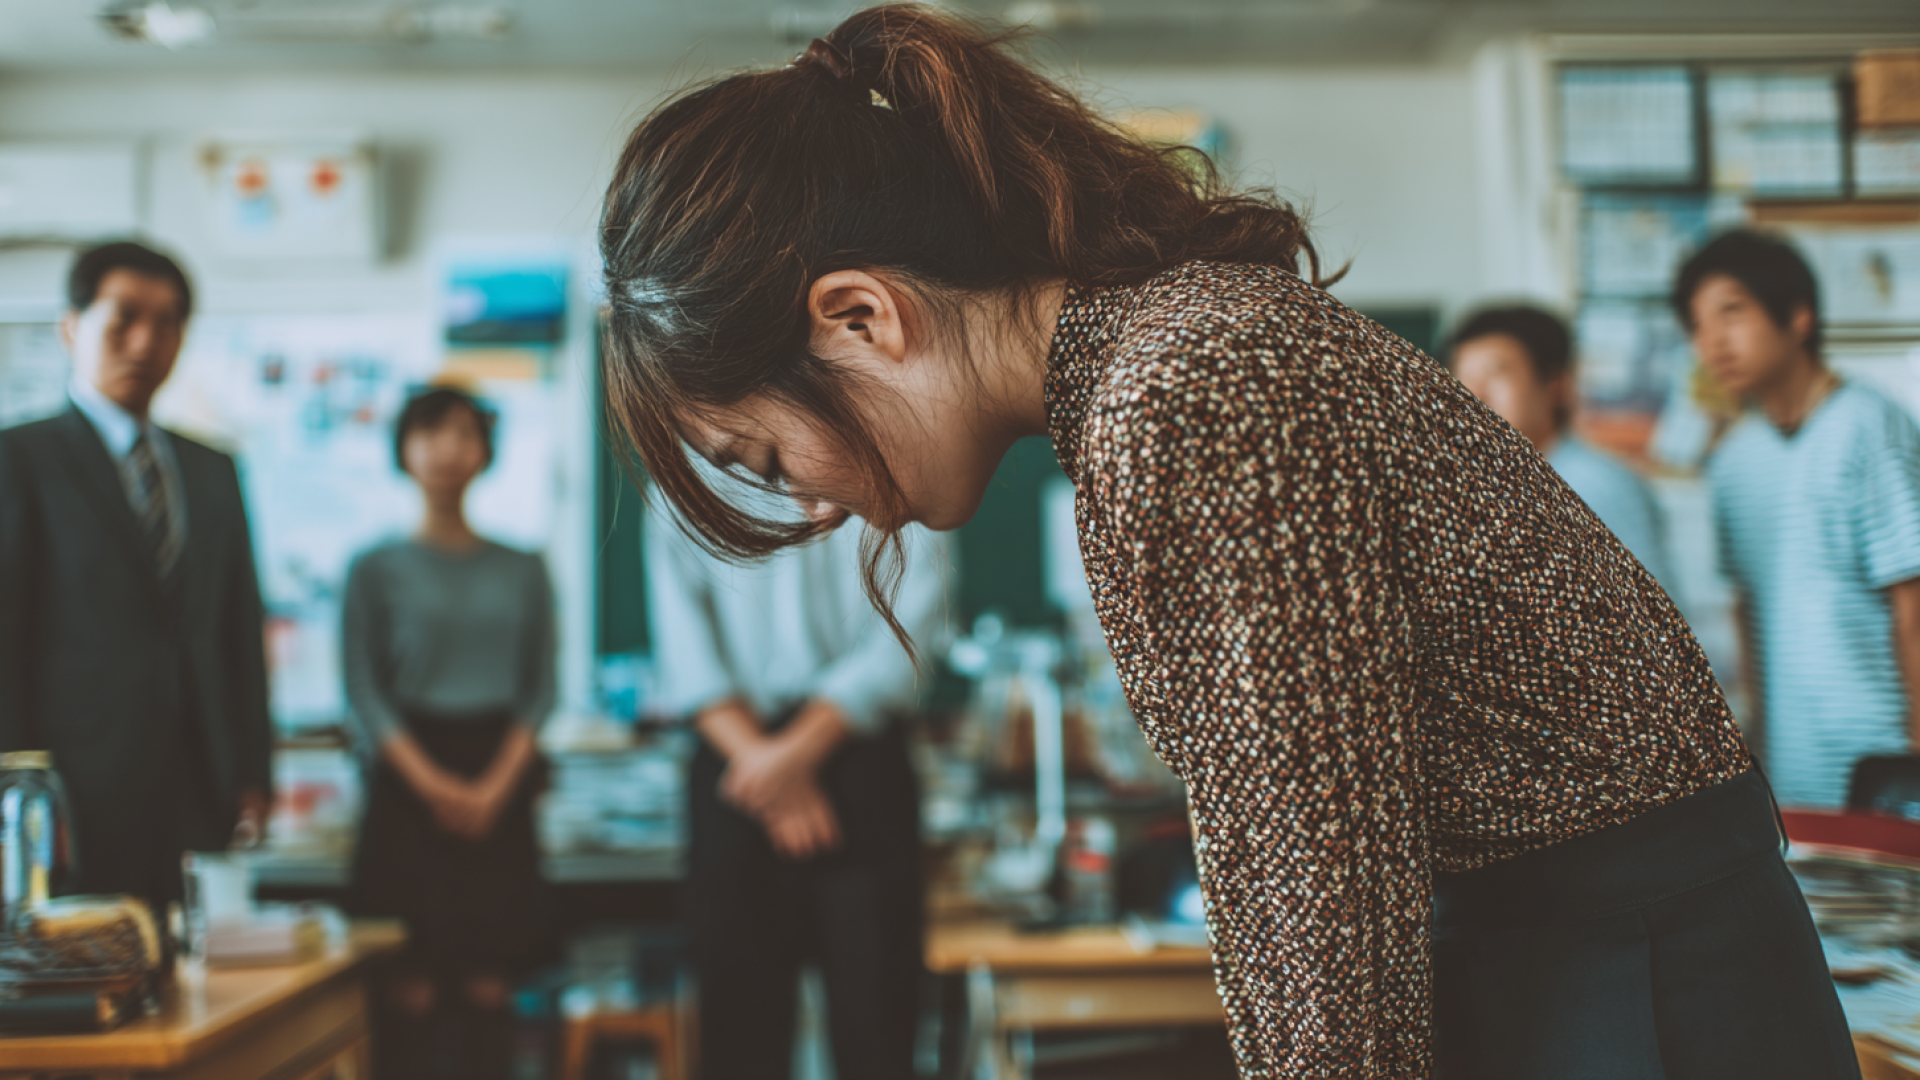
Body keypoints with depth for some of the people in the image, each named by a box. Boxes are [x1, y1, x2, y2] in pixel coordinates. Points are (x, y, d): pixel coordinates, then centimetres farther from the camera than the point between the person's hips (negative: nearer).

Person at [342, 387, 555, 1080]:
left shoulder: (522, 572, 10)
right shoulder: (377, 569, 4)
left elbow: (538, 689, 5)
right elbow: (363, 692, -2)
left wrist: (495, 787, -9)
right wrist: (436, 787, -12)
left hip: (500, 790, 2)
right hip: (411, 783, -2)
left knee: (489, 990, -1)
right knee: (414, 992, -6)